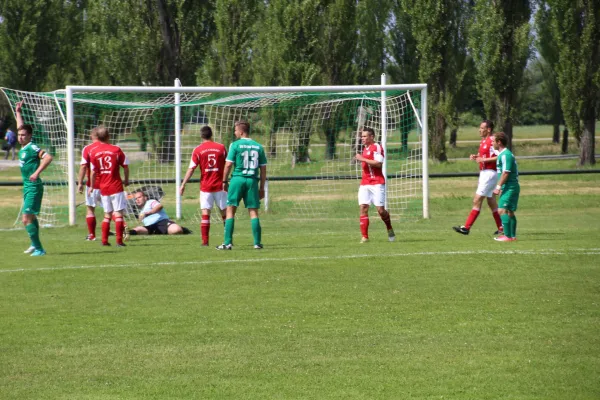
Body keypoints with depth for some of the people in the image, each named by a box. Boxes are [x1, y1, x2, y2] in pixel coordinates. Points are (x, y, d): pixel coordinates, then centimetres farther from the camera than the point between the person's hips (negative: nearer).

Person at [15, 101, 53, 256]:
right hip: (27, 186, 10)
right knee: (31, 217, 21)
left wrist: (37, 173, -29)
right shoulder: (23, 147, 9)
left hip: (34, 187, -10)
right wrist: (18, 112, 33)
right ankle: (35, 245, 35)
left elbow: (48, 157, -26)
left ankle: (39, 249, -13)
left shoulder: (32, 148, -15)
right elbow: (21, 127, 26)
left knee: (27, 218, -14)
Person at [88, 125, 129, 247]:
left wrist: (91, 186, 13)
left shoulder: (93, 151, -1)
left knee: (107, 214, 14)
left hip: (103, 187, 3)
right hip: (116, 186, -3)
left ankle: (104, 240, 13)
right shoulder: (116, 150, -6)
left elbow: (93, 171, 0)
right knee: (118, 213, -2)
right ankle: (119, 240, -8)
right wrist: (126, 180, 16)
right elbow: (126, 167, -2)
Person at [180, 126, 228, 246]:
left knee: (205, 213, 0)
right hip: (220, 185, 1)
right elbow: (227, 166, 7)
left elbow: (191, 169, -6)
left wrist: (183, 185, -2)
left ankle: (205, 241, -7)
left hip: (205, 186, -1)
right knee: (225, 212, 10)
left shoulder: (198, 150, -4)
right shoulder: (221, 148, 0)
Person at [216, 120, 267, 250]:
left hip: (238, 179, -3)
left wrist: (224, 182, 4)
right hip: (253, 181, 3)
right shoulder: (258, 147, 8)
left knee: (230, 210, 2)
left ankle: (228, 243, -4)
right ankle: (257, 243, 1)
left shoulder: (235, 145, -4)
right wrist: (262, 188, 15)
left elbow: (228, 165, -6)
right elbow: (263, 169, 9)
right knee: (253, 212, 6)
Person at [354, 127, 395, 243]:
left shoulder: (377, 147, -8)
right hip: (364, 184, 7)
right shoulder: (365, 148, 18)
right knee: (363, 208, -7)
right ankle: (365, 236, -8)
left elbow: (378, 163, -21)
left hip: (377, 183, -7)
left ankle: (390, 229, 20)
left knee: (380, 209, -7)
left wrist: (363, 159, -19)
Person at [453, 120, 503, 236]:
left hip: (489, 173, -10)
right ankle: (501, 228, 19)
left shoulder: (492, 141, -16)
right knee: (491, 202, 14)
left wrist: (484, 159, -22)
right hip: (483, 173, 10)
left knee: (477, 201, -11)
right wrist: (476, 157, 5)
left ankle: (466, 227, -12)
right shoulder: (483, 141, 14)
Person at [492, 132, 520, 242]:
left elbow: (505, 173, -21)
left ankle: (508, 236, -16)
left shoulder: (505, 155, -16)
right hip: (512, 187, 10)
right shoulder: (502, 154, 16)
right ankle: (512, 235, 18)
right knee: (509, 212, 14)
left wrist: (498, 187, -19)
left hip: (509, 187, -10)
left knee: (503, 210, -13)